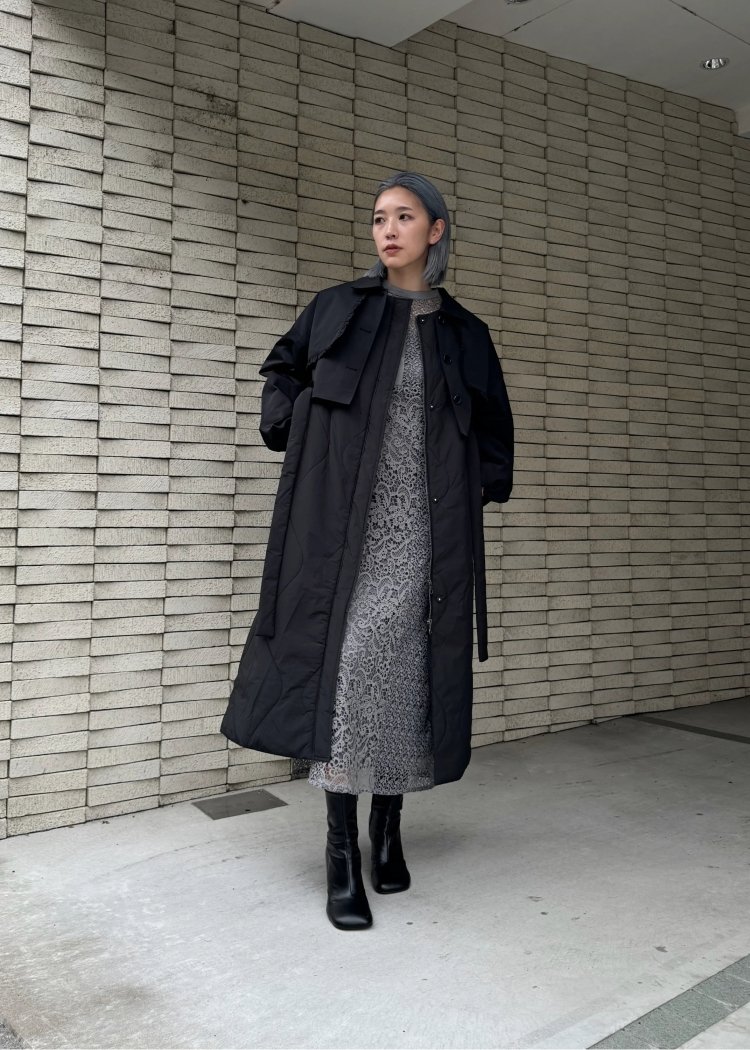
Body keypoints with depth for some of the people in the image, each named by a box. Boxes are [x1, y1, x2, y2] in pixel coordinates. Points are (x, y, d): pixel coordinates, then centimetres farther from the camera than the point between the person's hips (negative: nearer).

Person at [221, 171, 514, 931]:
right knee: (343, 666, -8)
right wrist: (291, 431, 5)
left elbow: (493, 425, 22)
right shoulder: (337, 308, 8)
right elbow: (282, 370, 22)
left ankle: (388, 826, 20)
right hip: (344, 521, -1)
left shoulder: (465, 332, 11)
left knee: (408, 673, 2)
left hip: (425, 527, 2)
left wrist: (483, 487, 7)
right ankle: (341, 853, -1)